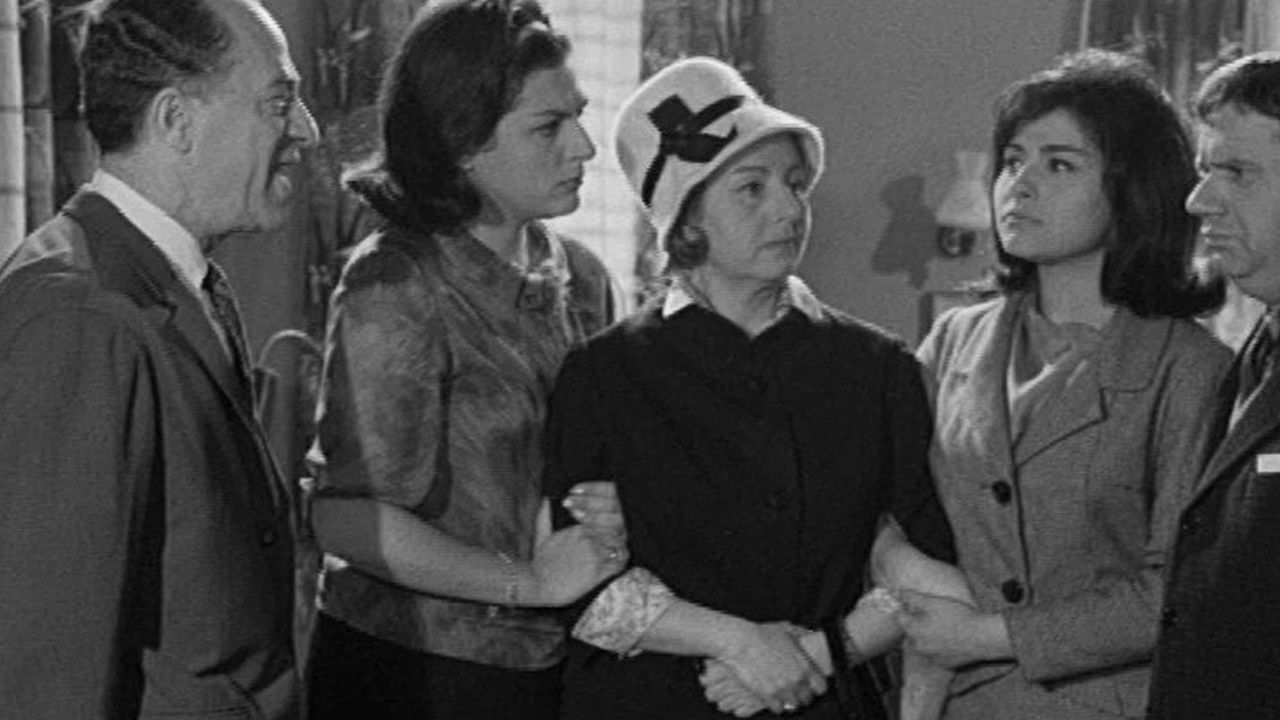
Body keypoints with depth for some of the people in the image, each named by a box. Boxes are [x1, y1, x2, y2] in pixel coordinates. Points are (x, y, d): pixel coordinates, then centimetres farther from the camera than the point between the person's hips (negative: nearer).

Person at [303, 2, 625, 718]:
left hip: (550, 662, 6)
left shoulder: (577, 276, 5)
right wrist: (530, 581, -17)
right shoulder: (395, 288, -15)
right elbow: (351, 520, -20)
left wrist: (614, 511, -6)